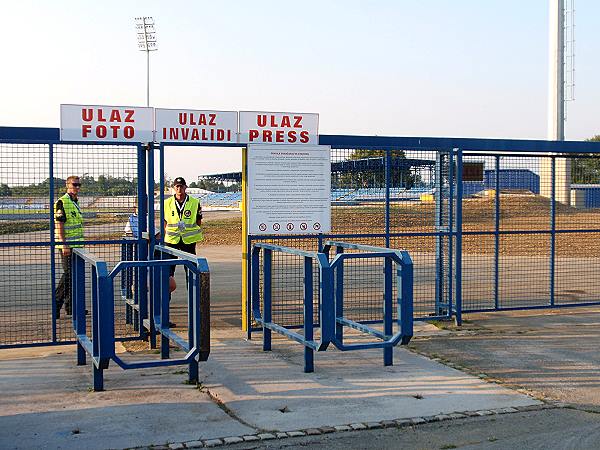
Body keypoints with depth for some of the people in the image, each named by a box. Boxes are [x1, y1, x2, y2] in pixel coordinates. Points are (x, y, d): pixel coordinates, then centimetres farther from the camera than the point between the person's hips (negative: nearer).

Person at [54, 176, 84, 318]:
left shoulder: (75, 202, 17)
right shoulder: (62, 202, -12)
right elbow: (59, 225, -17)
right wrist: (64, 245, -22)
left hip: (76, 245, 9)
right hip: (67, 245, -9)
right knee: (68, 274, -9)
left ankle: (71, 306, 17)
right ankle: (55, 305, -2)